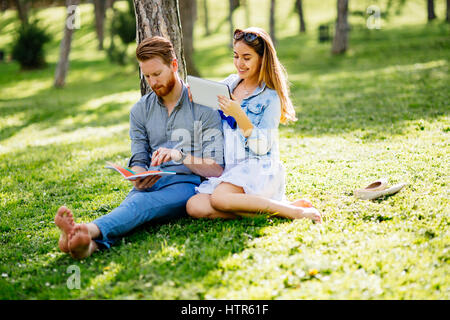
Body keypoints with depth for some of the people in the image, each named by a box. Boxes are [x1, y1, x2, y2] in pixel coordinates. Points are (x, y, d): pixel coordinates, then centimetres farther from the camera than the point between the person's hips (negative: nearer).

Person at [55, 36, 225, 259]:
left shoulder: (203, 106, 1)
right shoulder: (140, 110, 16)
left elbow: (216, 169, -4)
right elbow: (139, 160, 14)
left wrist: (180, 155, -20)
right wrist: (138, 178, -11)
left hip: (188, 183, -3)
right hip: (152, 183, 3)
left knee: (143, 204, -36)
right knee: (134, 200, -34)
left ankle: (91, 230, -63)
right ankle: (91, 243, -64)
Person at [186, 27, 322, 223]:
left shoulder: (270, 97, -3)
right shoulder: (229, 84, 13)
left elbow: (261, 147, -11)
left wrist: (239, 114, -21)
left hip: (259, 169, -7)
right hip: (228, 170, 7)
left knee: (220, 198, -35)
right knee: (195, 207, -22)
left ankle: (295, 212, -23)